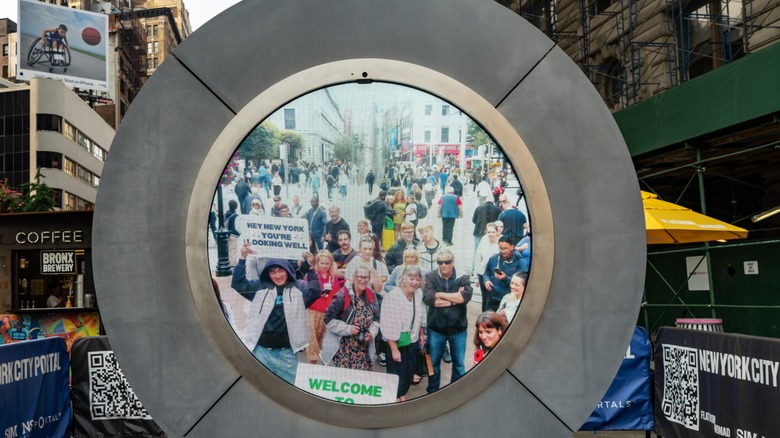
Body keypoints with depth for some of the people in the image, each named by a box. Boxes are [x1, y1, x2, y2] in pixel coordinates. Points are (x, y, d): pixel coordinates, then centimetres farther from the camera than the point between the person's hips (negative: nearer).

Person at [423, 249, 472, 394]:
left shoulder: (463, 278, -5)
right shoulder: (430, 277, -6)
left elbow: (466, 296, -23)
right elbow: (427, 298, -21)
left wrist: (440, 294, -19)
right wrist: (455, 299, -18)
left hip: (458, 329, 0)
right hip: (436, 329, 0)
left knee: (459, 364, 14)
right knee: (434, 362, 15)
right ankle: (432, 392, 33)